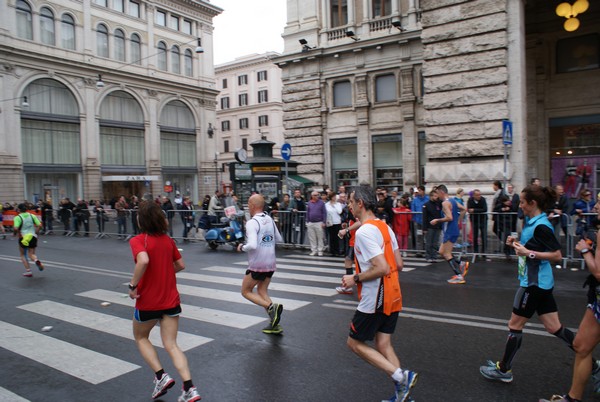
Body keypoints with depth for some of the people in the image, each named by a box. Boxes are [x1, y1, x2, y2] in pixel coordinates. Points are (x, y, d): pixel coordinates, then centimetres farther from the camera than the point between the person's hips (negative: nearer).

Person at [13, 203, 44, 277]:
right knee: (31, 254, 11)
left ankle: (28, 271, 10)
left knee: (23, 255, 16)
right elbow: (39, 225, -1)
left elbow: (16, 228, -22)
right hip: (33, 237, 3)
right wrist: (36, 233, 10)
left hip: (23, 238, -3)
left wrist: (19, 235, -6)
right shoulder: (32, 216, 5)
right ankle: (36, 260, -25)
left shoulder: (18, 217, -7)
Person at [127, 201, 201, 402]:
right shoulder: (168, 240, 3)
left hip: (147, 302, -4)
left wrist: (133, 285, -21)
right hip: (171, 301, 4)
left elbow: (143, 260, -33)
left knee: (140, 338, 23)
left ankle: (161, 376, 10)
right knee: (171, 345, 8)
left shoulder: (137, 240, -14)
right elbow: (180, 265, 9)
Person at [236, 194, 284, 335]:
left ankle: (271, 307, -10)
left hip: (257, 265, -7)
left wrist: (242, 247, -8)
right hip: (271, 263, 7)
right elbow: (279, 239, 15)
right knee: (262, 291, 18)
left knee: (246, 291, 11)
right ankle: (274, 324, 10)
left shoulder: (252, 222, -17)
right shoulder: (269, 219, 5)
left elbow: (252, 245, -27)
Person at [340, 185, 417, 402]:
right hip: (392, 296, 9)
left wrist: (356, 278, -15)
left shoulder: (364, 231, -21)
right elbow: (398, 264, 11)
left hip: (375, 300, -9)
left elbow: (382, 268, -28)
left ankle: (400, 376, -1)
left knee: (354, 342, 7)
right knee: (383, 345, 15)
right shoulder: (384, 226, 8)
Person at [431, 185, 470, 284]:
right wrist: (458, 221, 21)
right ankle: (462, 264, 11)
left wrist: (437, 220, -14)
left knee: (446, 254, -3)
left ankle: (459, 277, -2)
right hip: (454, 230, 9)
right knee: (441, 252, 15)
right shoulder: (453, 200, 13)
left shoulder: (445, 203, -16)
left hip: (450, 232, -9)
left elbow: (449, 217, -25)